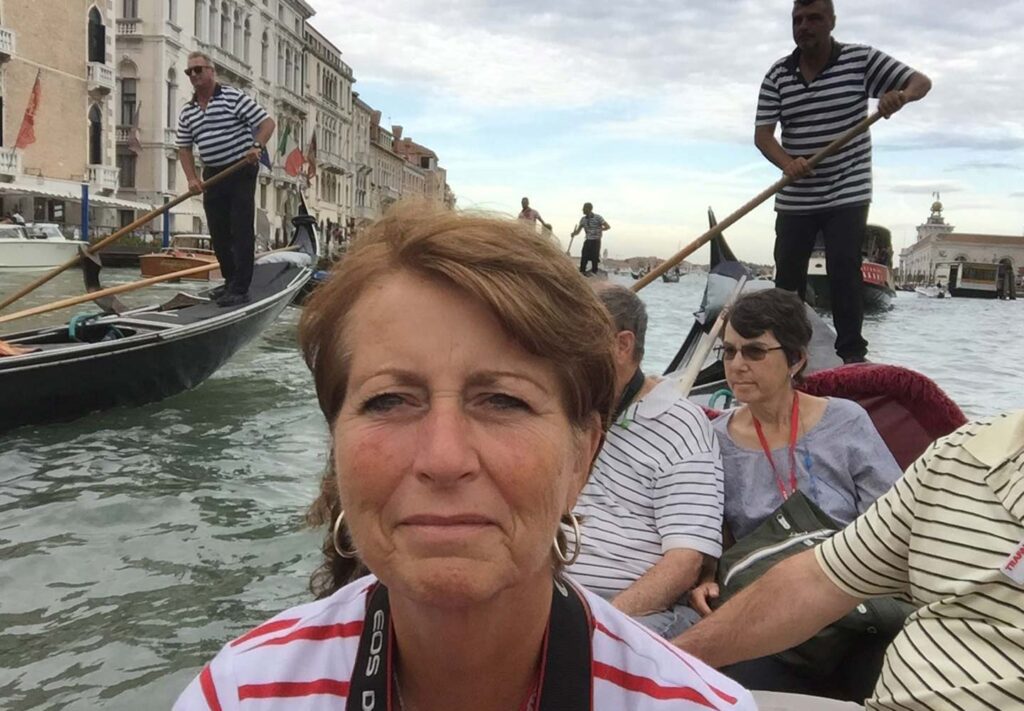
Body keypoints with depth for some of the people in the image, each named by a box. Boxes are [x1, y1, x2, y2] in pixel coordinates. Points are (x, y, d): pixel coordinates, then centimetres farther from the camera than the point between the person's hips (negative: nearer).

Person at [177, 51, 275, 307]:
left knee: (241, 231, -7)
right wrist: (192, 178, 0)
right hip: (212, 176, 6)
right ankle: (230, 282, 23)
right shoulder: (187, 113, 10)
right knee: (218, 233, 9)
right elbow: (184, 148, 14)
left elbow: (267, 123, -10)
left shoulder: (234, 98, -7)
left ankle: (240, 288, -6)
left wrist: (256, 146, -27)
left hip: (241, 172, -6)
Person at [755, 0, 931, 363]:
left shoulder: (862, 59, -4)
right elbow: (762, 134, -3)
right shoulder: (777, 74, 1)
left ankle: (852, 353, 0)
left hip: (847, 194, -3)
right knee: (787, 274, 7)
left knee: (844, 271, -8)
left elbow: (921, 81, -1)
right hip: (795, 197, 3)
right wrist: (787, 162, -24)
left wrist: (902, 95, -26)